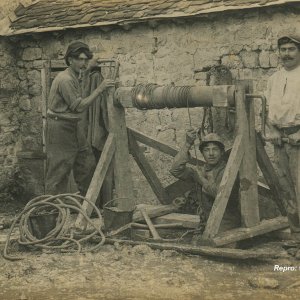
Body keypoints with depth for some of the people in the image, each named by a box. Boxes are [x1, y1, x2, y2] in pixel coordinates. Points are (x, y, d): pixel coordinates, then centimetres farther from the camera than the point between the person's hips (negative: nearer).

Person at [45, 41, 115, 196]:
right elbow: (79, 106, -20)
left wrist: (89, 68, 25)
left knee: (87, 165, 12)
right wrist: (99, 89, -19)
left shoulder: (76, 76, 11)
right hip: (61, 129, -10)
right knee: (59, 170, -4)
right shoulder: (65, 80, -20)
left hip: (75, 128, 10)